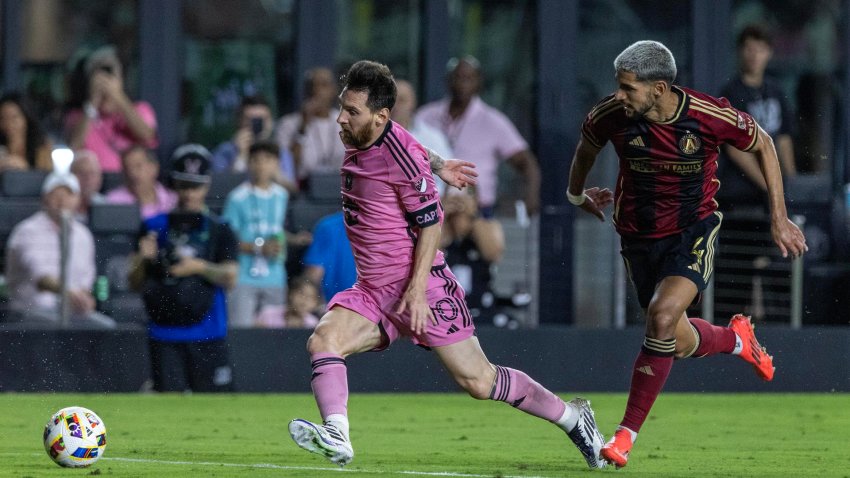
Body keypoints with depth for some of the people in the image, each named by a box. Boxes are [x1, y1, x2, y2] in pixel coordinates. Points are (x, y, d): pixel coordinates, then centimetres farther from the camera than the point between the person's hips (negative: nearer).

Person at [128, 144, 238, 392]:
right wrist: (143, 260, -9)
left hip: (207, 336, -1)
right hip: (164, 333, 1)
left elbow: (230, 278, -2)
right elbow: (135, 283, 10)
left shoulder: (219, 230, 8)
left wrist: (199, 267, -18)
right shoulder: (154, 227, 12)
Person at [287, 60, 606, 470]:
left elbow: (430, 222, -16)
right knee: (322, 341, -18)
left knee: (478, 382, -4)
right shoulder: (355, 141, 5)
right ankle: (336, 438, -31)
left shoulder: (401, 157, -18)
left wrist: (417, 288, -21)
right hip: (371, 292, 8)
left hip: (418, 287, -8)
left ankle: (572, 418, 13)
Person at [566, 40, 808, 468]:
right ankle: (736, 340, 44)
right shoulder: (610, 115, -17)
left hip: (693, 232, -3)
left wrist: (779, 219, 0)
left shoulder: (712, 116, -23)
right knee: (678, 343, 8)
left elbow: (762, 145, -2)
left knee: (663, 317, -26)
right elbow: (587, 145, 9)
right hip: (640, 236, 3)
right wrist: (576, 194, 26)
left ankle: (627, 433, -16)